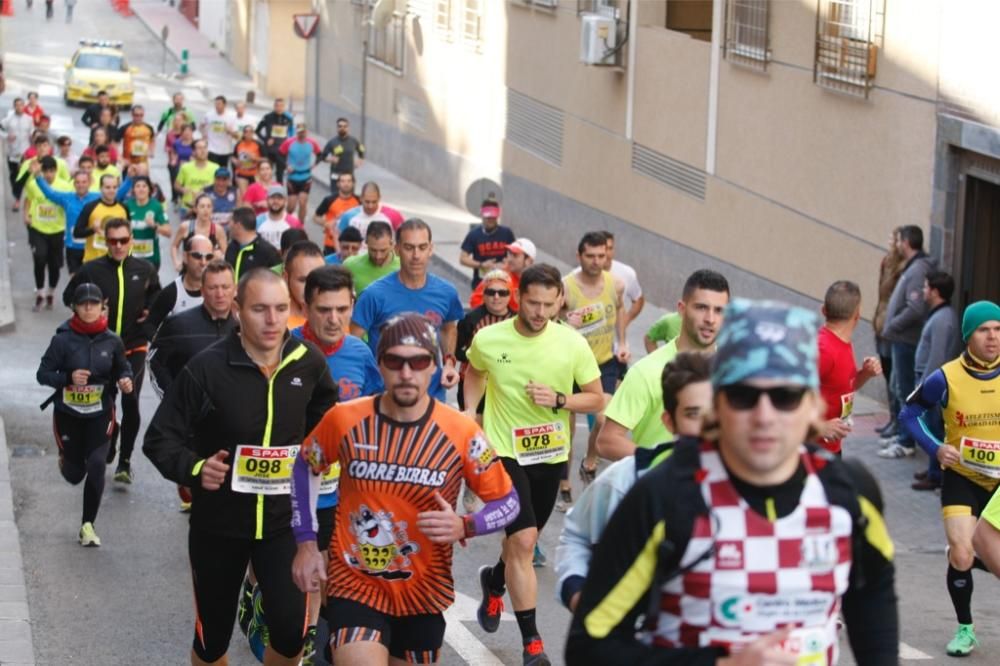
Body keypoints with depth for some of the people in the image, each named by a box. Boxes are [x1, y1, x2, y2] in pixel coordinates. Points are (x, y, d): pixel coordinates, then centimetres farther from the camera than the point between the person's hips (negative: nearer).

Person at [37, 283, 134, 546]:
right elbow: (43, 374, -11)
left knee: (96, 465, -15)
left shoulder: (112, 341, -8)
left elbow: (122, 368, 9)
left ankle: (88, 525, 0)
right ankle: (67, 460, 52)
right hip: (68, 413, -1)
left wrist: (125, 380, -13)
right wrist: (68, 378, -28)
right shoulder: (63, 339, -15)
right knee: (75, 474, 11)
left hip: (100, 413, 1)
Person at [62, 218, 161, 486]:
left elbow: (157, 296, 17)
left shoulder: (145, 269, -1)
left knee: (131, 403, -8)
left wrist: (151, 311, -2)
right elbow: (69, 296, 6)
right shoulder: (91, 270, -6)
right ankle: (105, 450, 35)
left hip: (134, 346, 0)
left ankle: (125, 460, 3)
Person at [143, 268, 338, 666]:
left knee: (290, 631, -10)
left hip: (283, 521, 2)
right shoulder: (207, 368, -16)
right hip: (218, 524, -2)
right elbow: (160, 439, -10)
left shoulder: (308, 363, -4)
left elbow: (325, 420, 20)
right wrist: (194, 469, -27)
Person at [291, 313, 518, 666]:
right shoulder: (344, 420, -9)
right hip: (355, 585, -2)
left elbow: (507, 502, -2)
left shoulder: (461, 433, -11)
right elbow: (305, 467, 10)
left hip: (423, 592, 2)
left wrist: (464, 527, -21)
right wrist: (306, 543, 4)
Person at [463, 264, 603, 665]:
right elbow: (475, 373, 14)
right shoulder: (488, 339, -10)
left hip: (550, 455, 3)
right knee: (524, 542, -16)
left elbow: (596, 399, -2)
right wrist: (470, 410, 0)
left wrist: (559, 400, -19)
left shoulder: (572, 343, -10)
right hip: (504, 451, -3)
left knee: (522, 541, 19)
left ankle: (494, 581, 54)